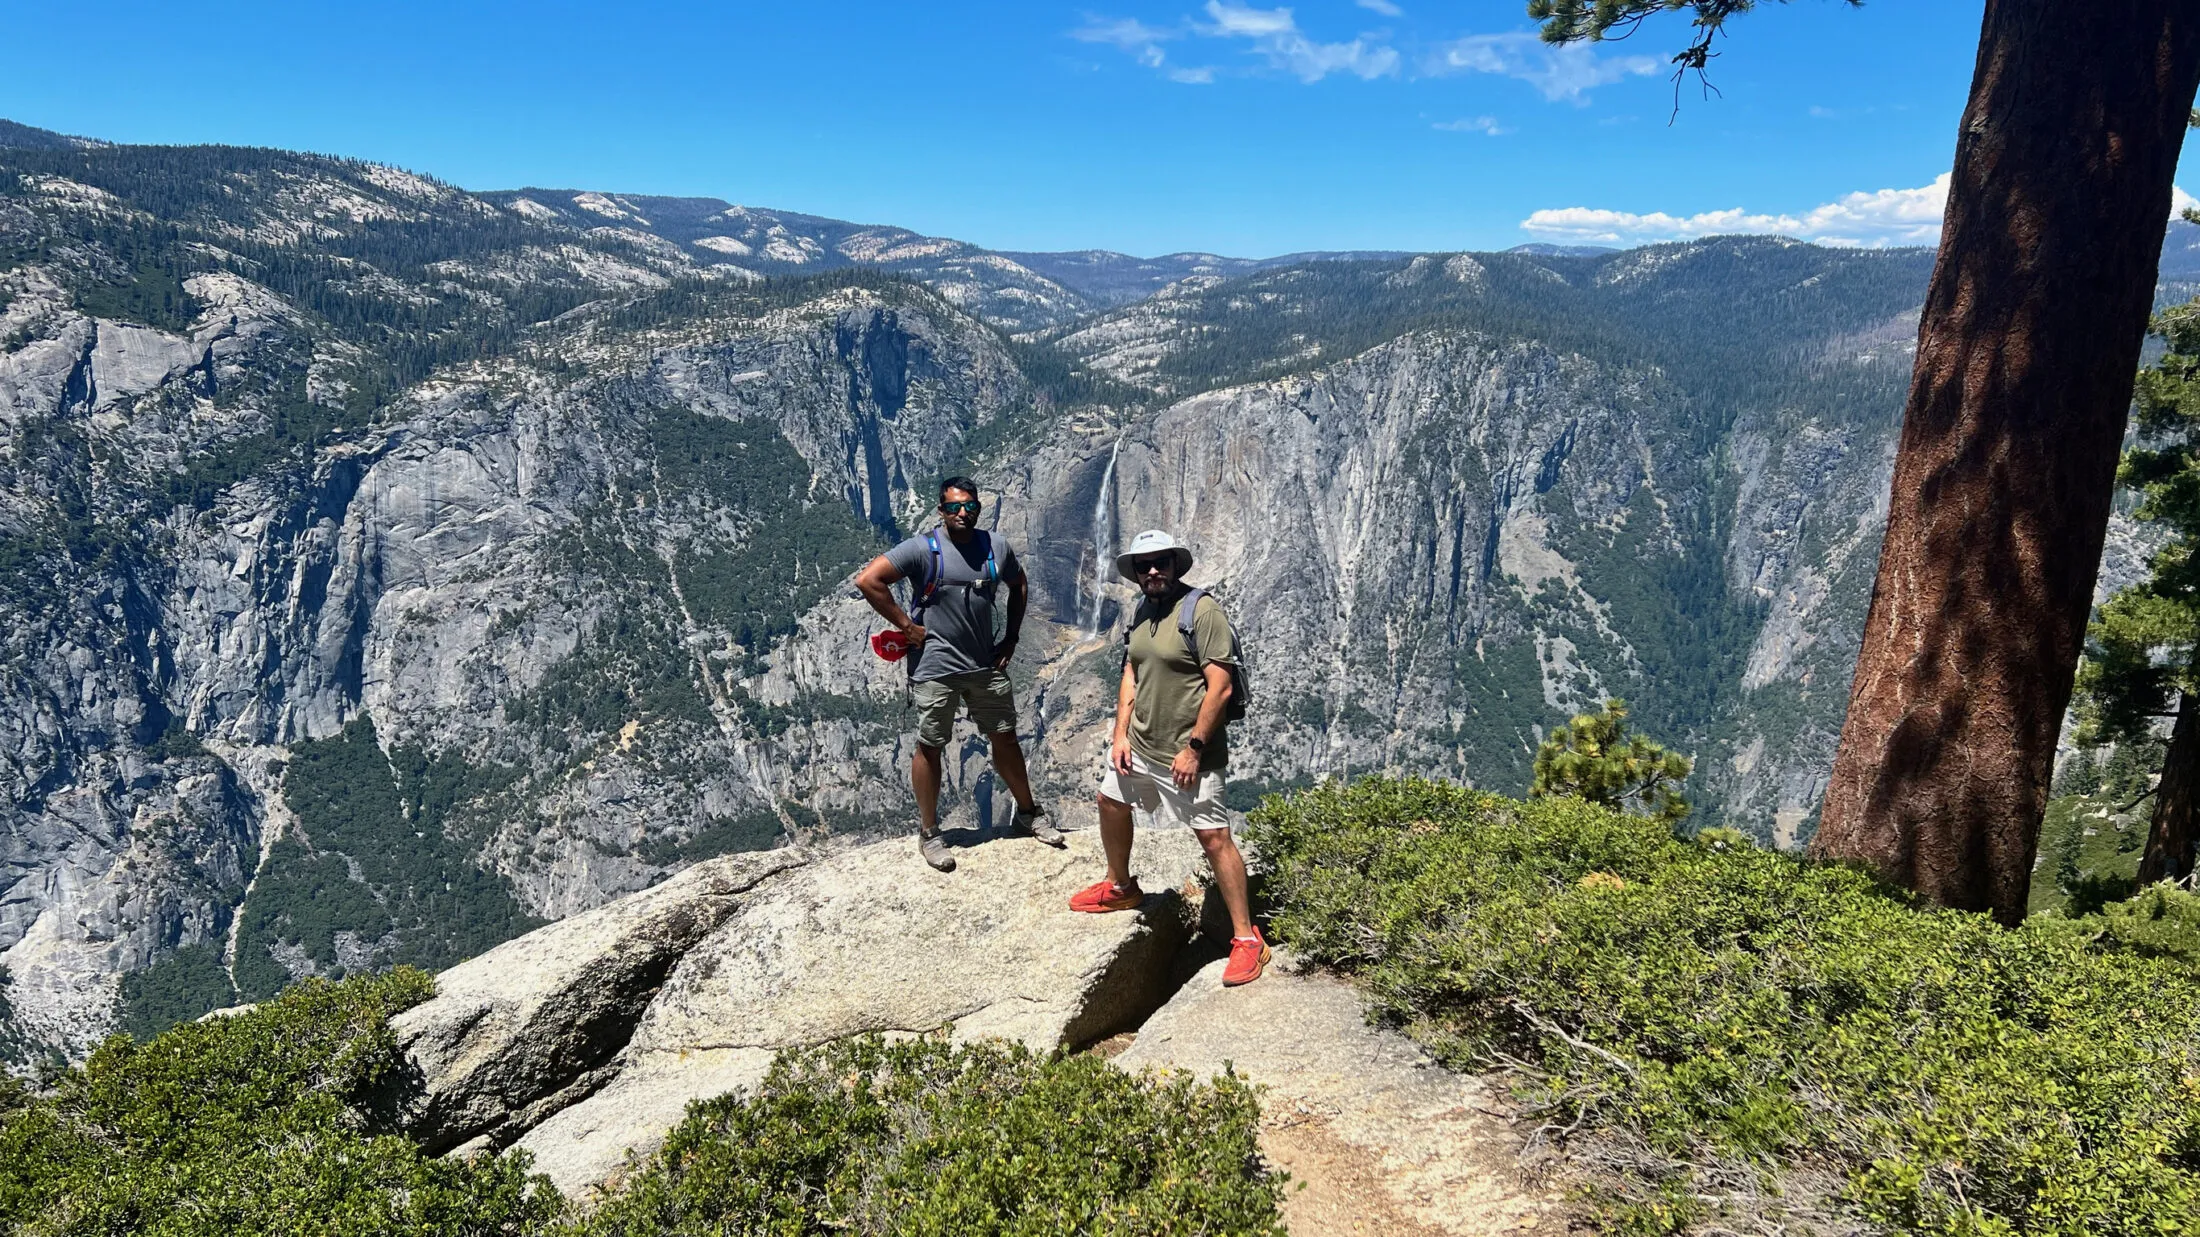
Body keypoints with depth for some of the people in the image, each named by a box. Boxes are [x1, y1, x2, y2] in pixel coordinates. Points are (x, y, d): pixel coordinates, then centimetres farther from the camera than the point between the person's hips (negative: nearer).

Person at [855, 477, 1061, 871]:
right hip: (936, 667, -5)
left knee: (1005, 738, 15)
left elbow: (1019, 586, 20)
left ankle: (1028, 815, 32)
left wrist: (1011, 637, 12)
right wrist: (905, 625, -16)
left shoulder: (997, 547, 2)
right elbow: (868, 580, -18)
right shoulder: (923, 549, -13)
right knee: (929, 747, 5)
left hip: (986, 663, 5)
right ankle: (928, 834, 19)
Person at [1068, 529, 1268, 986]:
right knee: (1110, 802, 22)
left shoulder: (1203, 610, -17)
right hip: (1139, 743, 9)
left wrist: (1193, 749, -20)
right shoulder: (1143, 611, 8)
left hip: (1187, 752, -9)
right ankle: (1120, 888, 45)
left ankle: (1247, 940, 1)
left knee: (1214, 838, -7)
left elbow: (1221, 687, -21)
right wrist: (1121, 734, 5)